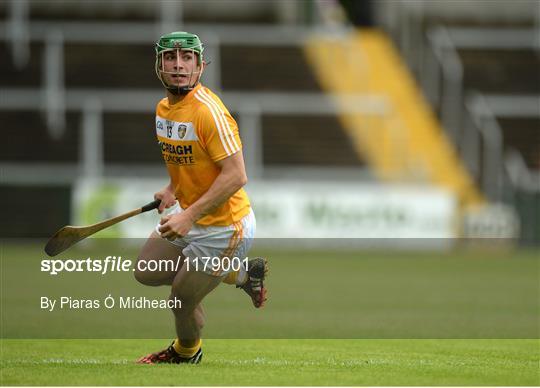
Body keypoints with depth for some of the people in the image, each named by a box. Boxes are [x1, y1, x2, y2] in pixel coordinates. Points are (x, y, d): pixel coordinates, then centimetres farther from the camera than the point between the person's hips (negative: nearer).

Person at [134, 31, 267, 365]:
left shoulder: (208, 111, -25)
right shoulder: (163, 109, 2)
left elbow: (236, 176, -29)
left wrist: (189, 216, -31)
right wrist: (172, 189, 7)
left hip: (224, 227, -9)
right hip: (187, 218, 9)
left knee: (183, 301, 0)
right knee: (146, 273, 16)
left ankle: (187, 352, 36)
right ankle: (243, 273, 24)